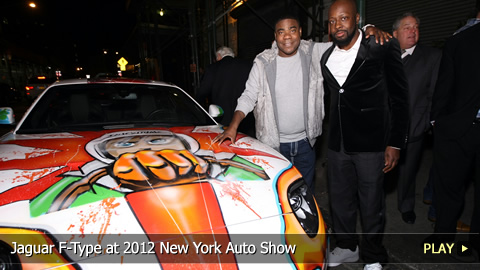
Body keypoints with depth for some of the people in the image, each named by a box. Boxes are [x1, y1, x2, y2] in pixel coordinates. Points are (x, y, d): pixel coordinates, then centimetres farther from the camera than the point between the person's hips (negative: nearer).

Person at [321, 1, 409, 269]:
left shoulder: (382, 48, -5)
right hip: (338, 144, 5)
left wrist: (395, 143, -10)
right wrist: (331, 136, 14)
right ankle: (347, 246, 37)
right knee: (340, 199, 15)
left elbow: (400, 98, -5)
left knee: (371, 203, 7)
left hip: (371, 143, -5)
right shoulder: (327, 58, 11)